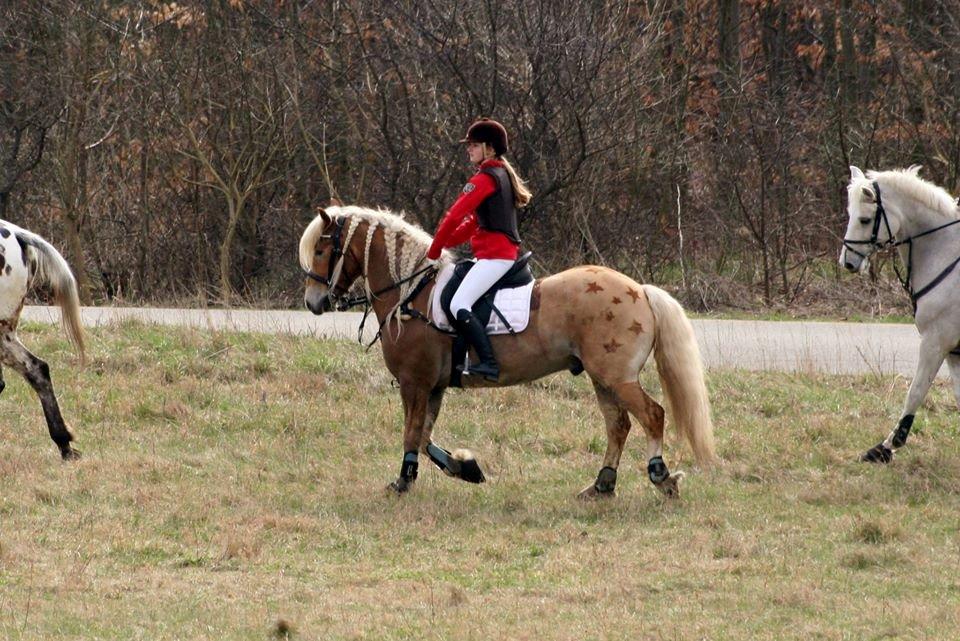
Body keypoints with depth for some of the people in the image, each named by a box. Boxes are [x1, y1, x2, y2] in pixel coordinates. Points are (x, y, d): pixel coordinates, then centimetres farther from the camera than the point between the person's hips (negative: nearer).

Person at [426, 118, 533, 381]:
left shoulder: (485, 179, -12)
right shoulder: (504, 174, 19)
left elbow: (455, 216, -14)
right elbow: (474, 221, 23)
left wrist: (434, 251, -4)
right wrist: (446, 242, 16)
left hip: (494, 255, -11)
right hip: (506, 253, 11)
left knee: (459, 305, -20)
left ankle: (488, 363, -30)